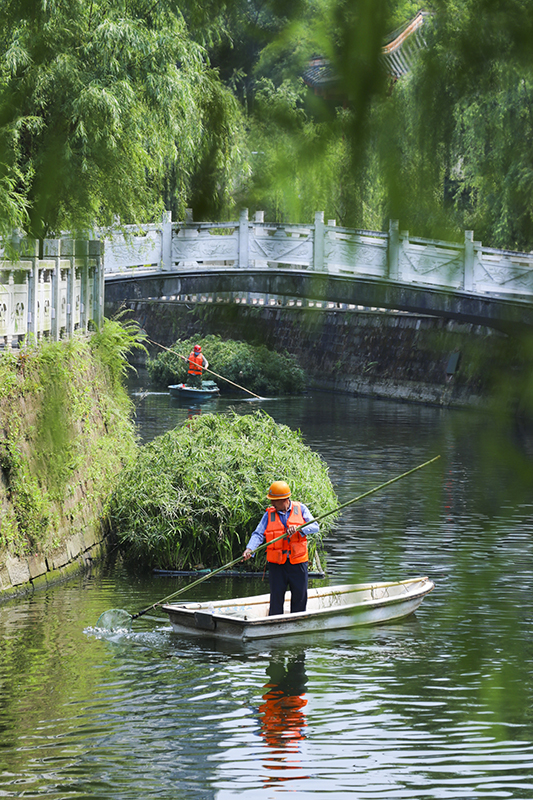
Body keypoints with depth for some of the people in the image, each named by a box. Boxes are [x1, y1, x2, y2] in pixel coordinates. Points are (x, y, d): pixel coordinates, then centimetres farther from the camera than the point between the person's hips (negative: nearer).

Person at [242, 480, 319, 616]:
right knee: (276, 597, 0)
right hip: (277, 563, 0)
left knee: (300, 596, 6)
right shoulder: (269, 514, 4)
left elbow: (315, 527, -2)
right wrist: (250, 549, -22)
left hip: (298, 561, 0)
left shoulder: (300, 509, 3)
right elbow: (258, 534, -4)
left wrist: (298, 528, -20)